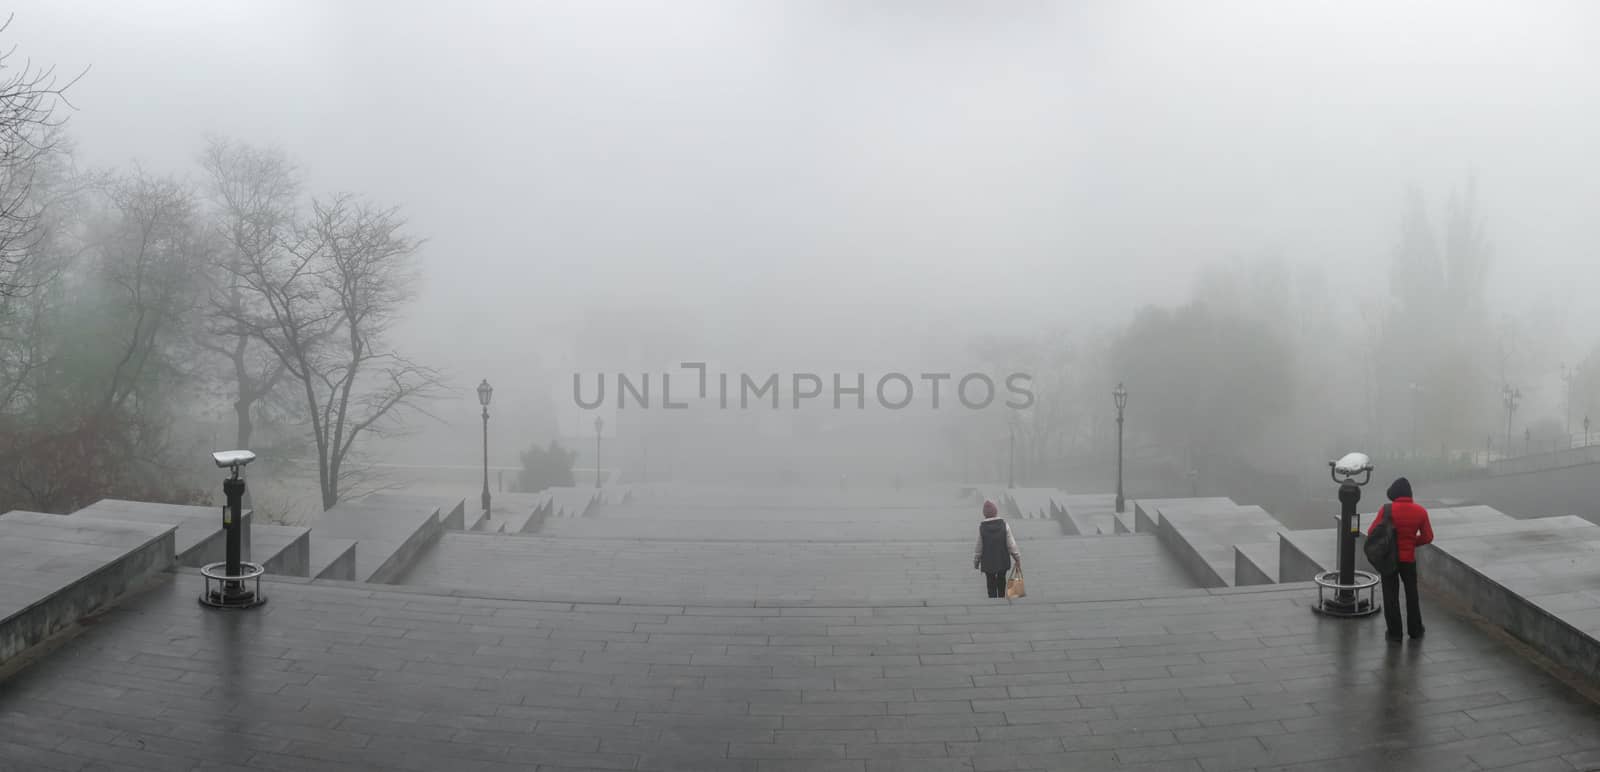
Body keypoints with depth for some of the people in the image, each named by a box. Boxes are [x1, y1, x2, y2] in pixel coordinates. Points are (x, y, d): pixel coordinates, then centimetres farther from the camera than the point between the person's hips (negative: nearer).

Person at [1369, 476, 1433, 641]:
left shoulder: (1388, 510, -16)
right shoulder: (1420, 511, -6)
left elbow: (1372, 532, -13)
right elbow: (1428, 537, 0)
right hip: (1409, 559, 3)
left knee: (1391, 595, 7)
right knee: (1412, 594, 20)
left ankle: (1394, 632, 10)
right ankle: (1415, 629, 29)